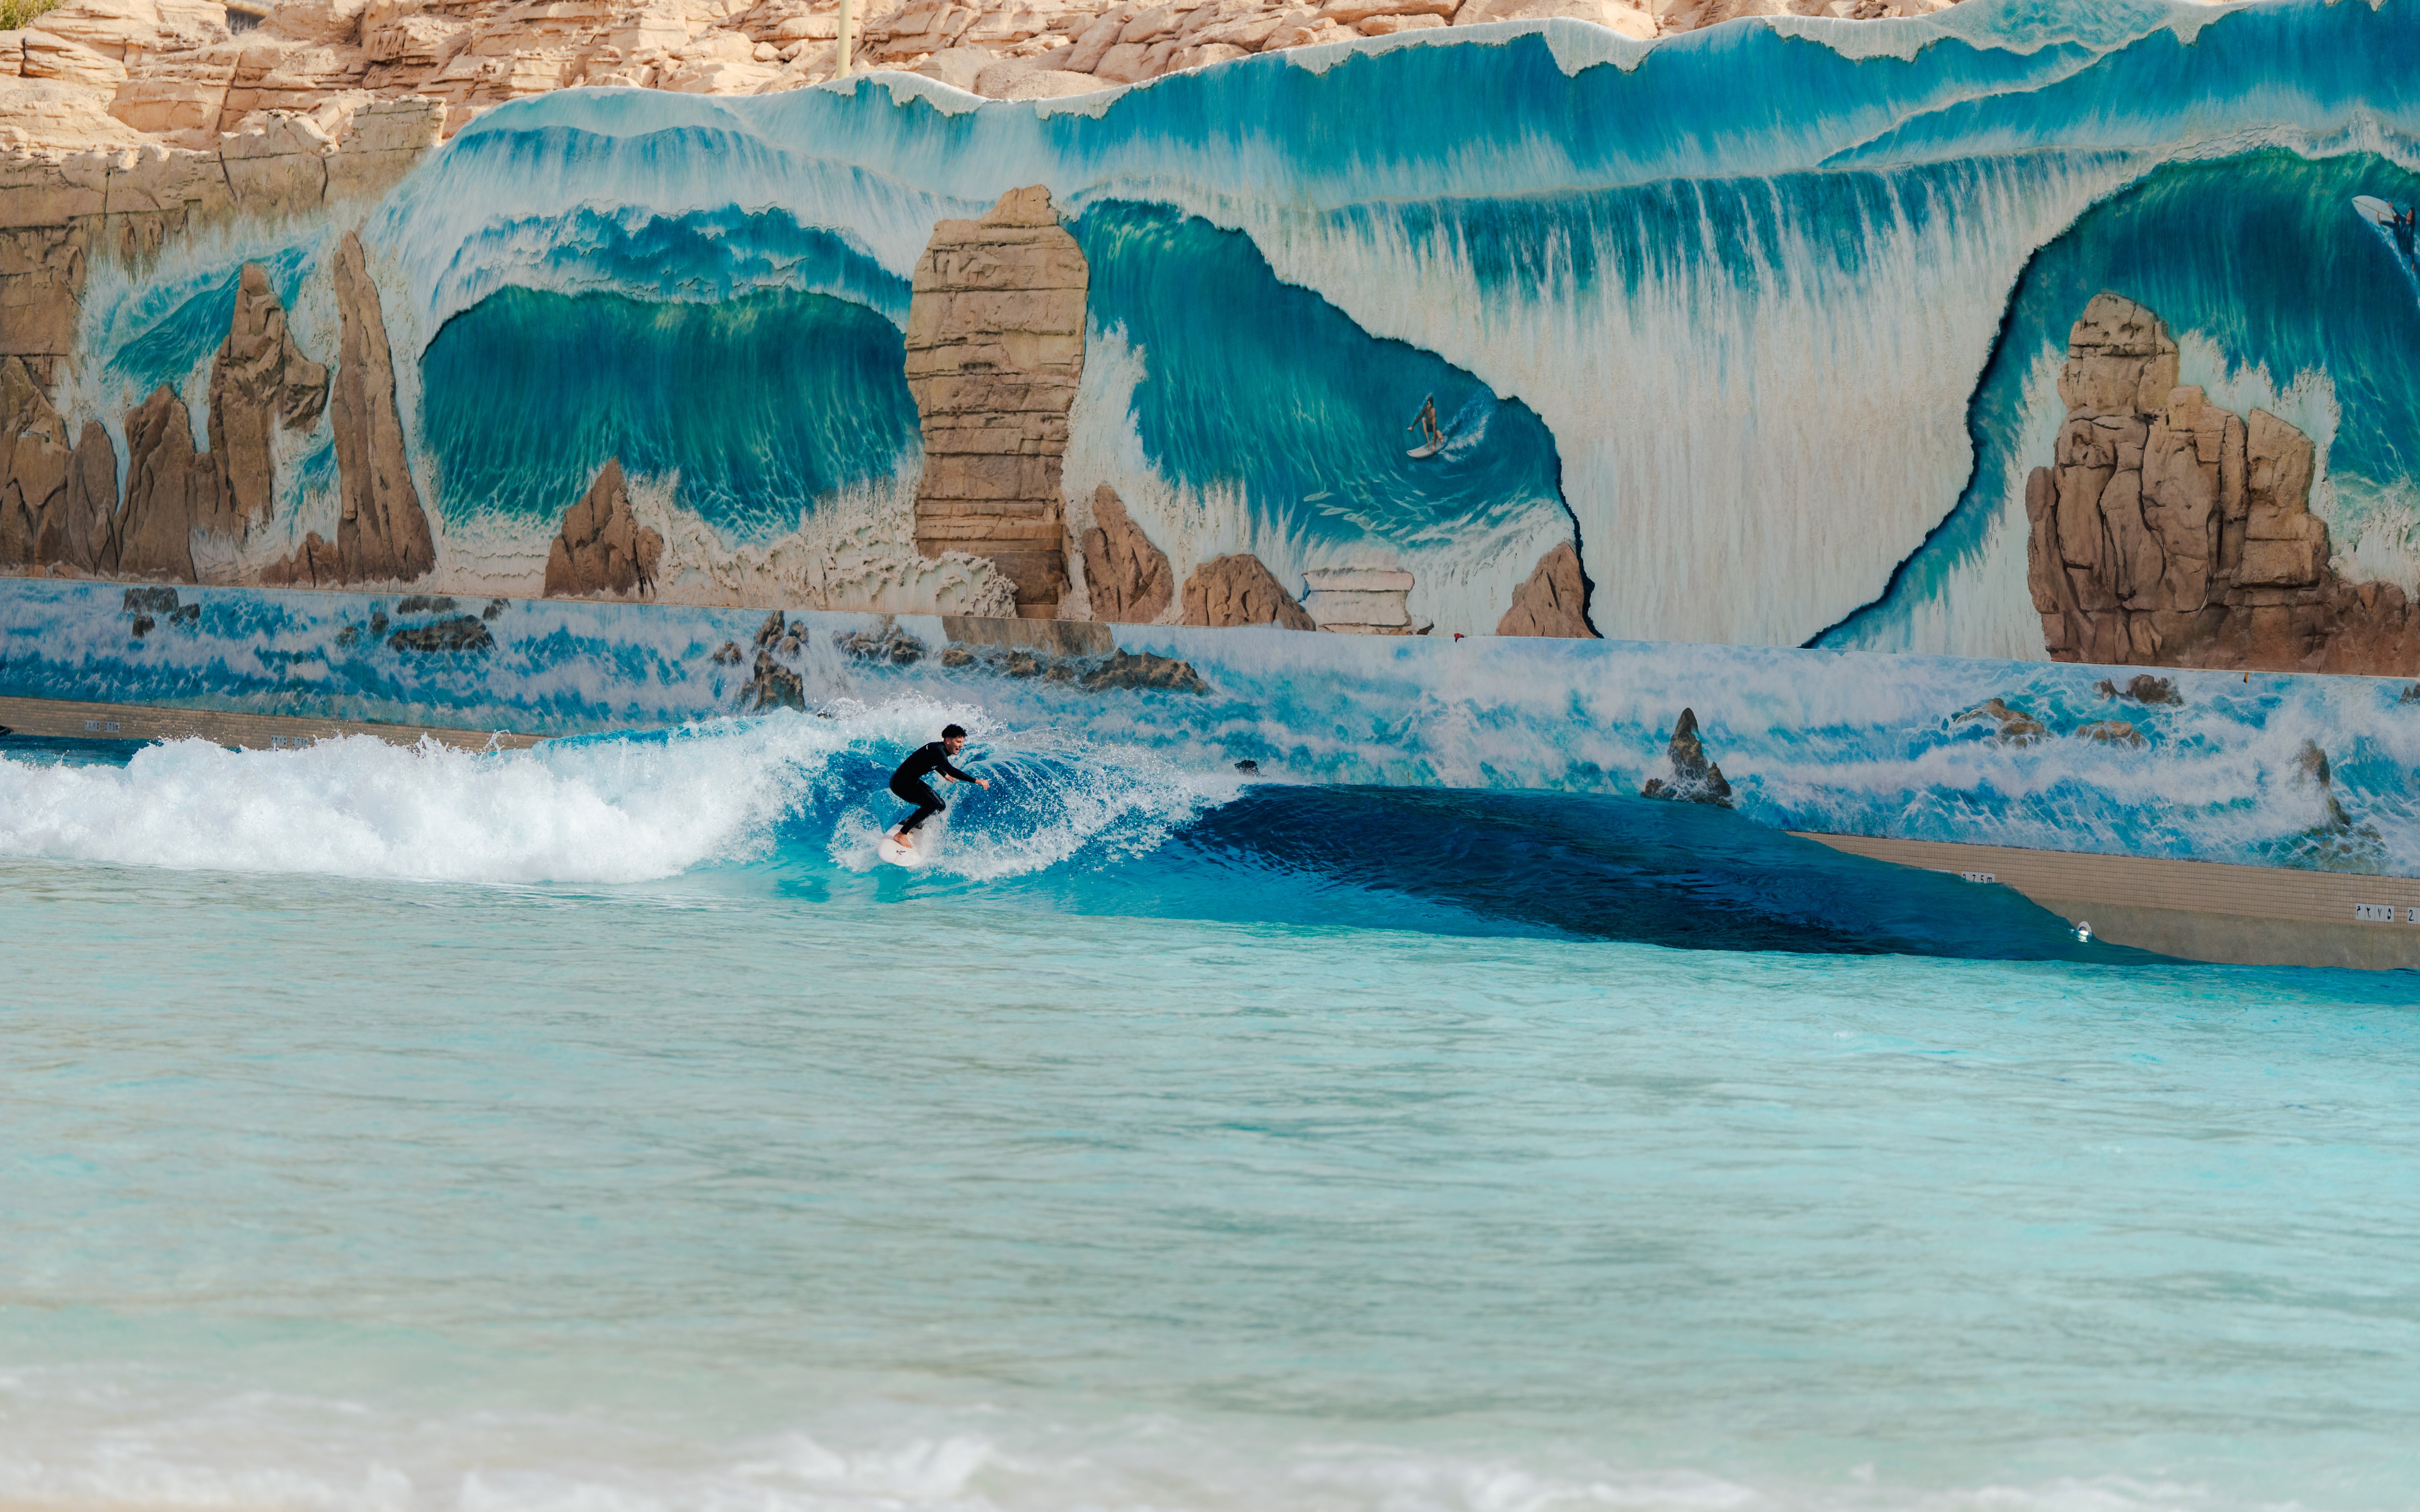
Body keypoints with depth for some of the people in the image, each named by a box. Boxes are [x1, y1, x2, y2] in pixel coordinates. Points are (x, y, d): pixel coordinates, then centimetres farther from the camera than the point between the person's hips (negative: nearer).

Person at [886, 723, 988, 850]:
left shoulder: (941, 749, 4)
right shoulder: (937, 750, -26)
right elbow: (950, 769, -41)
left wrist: (945, 775, 38)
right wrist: (975, 781, -41)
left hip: (912, 781, 10)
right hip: (900, 783, -10)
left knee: (940, 806, 10)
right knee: (931, 806, -23)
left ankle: (909, 822, 31)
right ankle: (901, 834, -15)